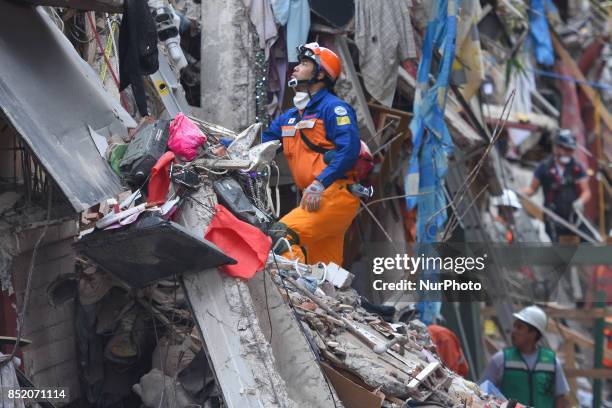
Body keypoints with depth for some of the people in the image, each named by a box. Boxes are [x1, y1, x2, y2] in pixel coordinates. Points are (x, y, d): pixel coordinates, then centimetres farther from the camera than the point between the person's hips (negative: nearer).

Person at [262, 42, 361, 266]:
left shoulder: (334, 108, -5)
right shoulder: (289, 117, 22)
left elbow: (349, 150, -17)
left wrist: (320, 183, -24)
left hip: (337, 195, -9)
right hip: (315, 197, 9)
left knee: (281, 235, -25)